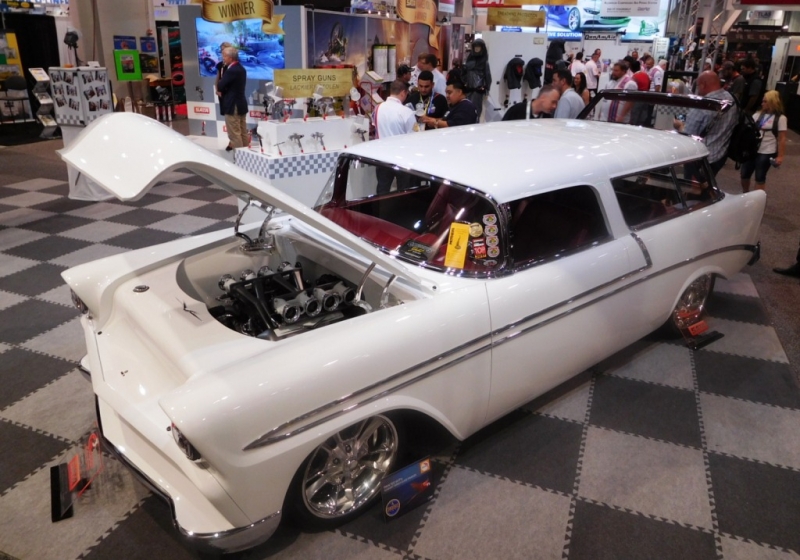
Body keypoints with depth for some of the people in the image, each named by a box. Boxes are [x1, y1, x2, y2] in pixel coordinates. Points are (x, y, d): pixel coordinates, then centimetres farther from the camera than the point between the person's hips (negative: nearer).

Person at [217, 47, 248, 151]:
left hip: (232, 106, -10)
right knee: (243, 132, 14)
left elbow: (220, 86, -17)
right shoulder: (241, 69, 11)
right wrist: (222, 90, 2)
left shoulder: (231, 71, -19)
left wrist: (219, 90, 4)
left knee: (234, 134, -3)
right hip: (241, 104, 10)